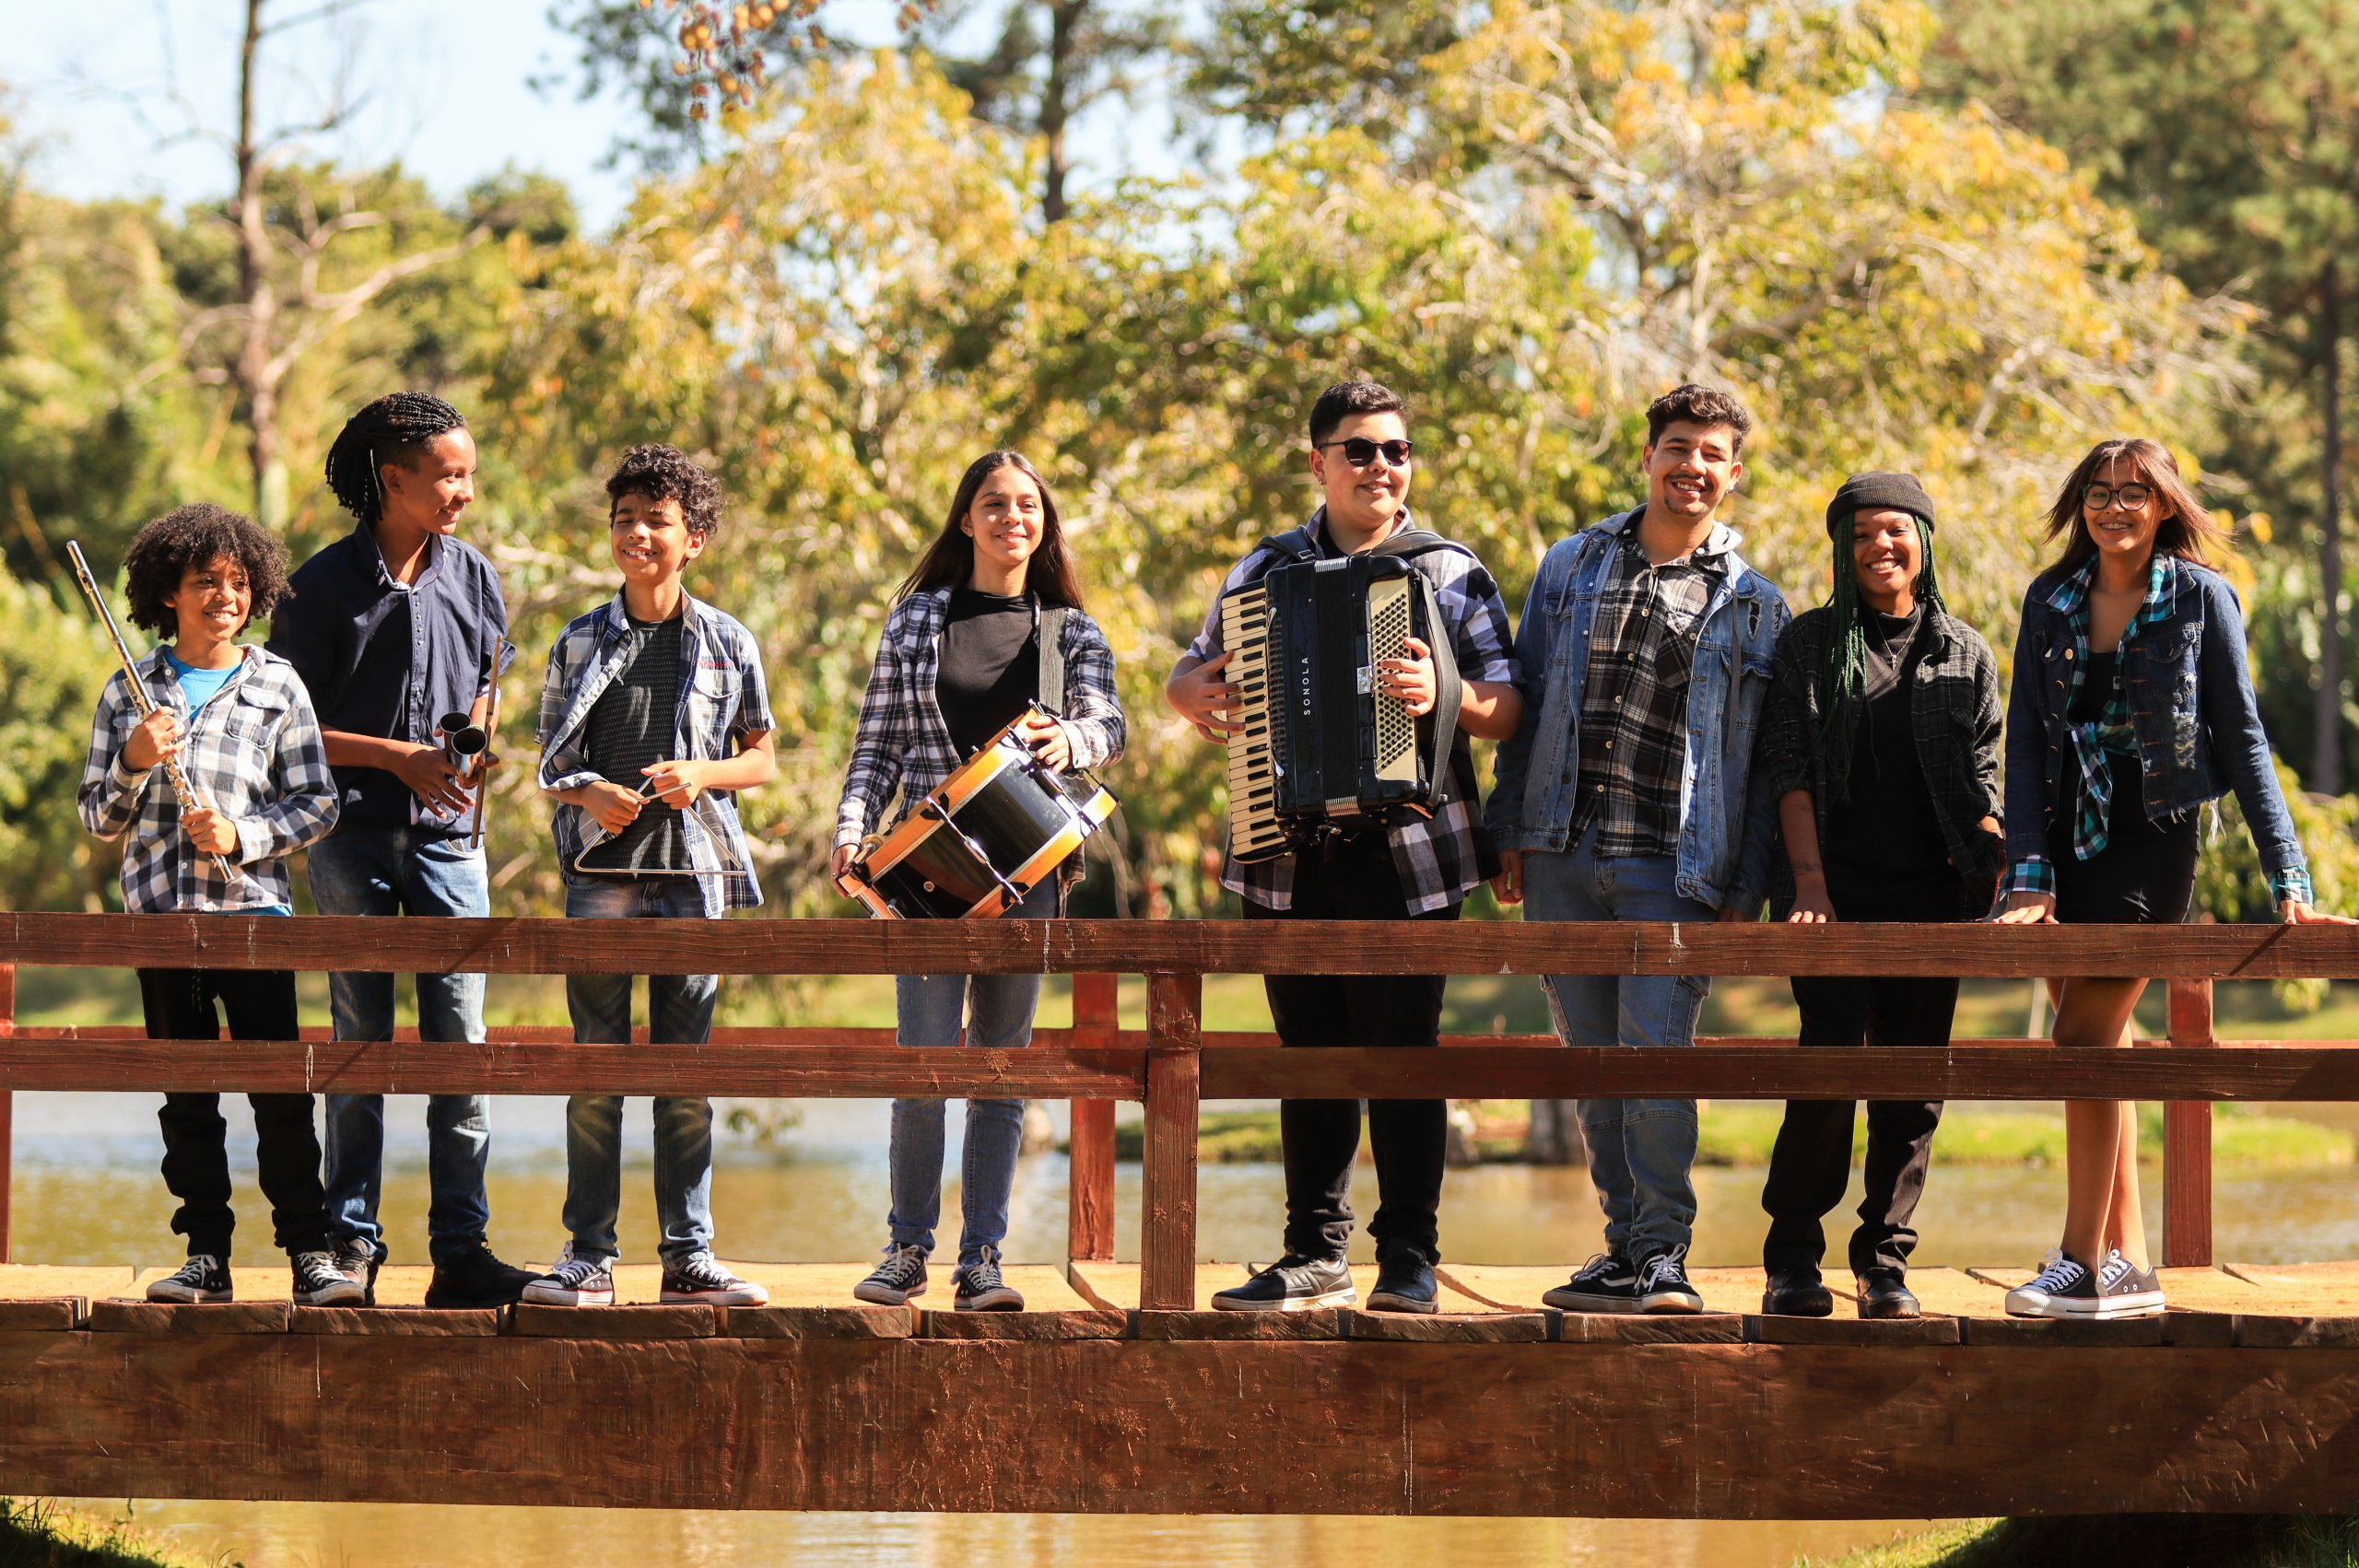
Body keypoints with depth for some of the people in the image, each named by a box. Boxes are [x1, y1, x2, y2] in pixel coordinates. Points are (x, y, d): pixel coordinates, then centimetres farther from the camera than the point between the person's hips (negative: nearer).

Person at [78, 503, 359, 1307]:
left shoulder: (276, 685, 5)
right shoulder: (130, 690, 9)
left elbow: (316, 805, 4)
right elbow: (98, 816, 10)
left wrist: (241, 835, -11)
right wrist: (134, 763, -8)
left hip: (253, 908, -2)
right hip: (160, 910, 2)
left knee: (280, 1090, -8)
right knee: (186, 1096, 5)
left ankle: (309, 1250, -3)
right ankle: (206, 1255, 10)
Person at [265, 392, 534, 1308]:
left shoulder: (471, 575, 8)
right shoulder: (326, 584, -3)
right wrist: (398, 759, -10)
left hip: (448, 833, 3)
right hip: (354, 840, -3)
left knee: (461, 1043, -2)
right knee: (361, 1045, 2)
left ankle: (460, 1250, 0)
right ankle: (351, 1243, 8)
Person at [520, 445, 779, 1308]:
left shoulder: (729, 644, 7)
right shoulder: (580, 643, 7)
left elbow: (763, 759, 11)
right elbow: (550, 767, 10)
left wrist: (703, 773, -8)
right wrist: (590, 792, -11)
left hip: (696, 866, 0)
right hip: (602, 870, 0)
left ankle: (688, 1256, 7)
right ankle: (589, 1255, 3)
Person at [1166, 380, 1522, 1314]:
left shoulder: (1451, 572, 4)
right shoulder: (1267, 571, 13)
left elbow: (1507, 707, -2)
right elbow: (1184, 680, 20)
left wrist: (1444, 694, -22)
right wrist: (1200, 697, -3)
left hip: (1407, 851, -3)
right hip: (1289, 856, 3)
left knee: (1401, 1055, -1)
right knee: (1310, 1057, 8)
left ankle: (1410, 1260, 5)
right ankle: (1316, 1255, 14)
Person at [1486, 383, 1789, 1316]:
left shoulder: (1752, 606, 6)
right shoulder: (1571, 567, 12)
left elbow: (1763, 757, 5)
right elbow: (1526, 703, 14)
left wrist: (1745, 887, -1)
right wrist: (1510, 835, 7)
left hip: (1673, 868, -3)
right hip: (1564, 855, 3)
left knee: (1656, 1049, -14)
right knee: (1592, 1060, 7)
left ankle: (1663, 1257, -6)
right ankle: (1628, 1246, 15)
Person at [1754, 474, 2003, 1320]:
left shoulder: (1967, 655, 12)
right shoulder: (1809, 643, 7)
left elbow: (1984, 785, 10)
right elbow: (1789, 767, 0)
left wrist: (1998, 872, -5)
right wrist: (1809, 881, -11)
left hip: (1931, 900, 2)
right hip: (1838, 894, -2)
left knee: (1913, 1083, 2)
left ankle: (1886, 1259, 10)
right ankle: (1793, 1260, -2)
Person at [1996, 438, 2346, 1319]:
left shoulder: (2200, 598, -3)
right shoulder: (2051, 602, 7)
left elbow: (2242, 736, -3)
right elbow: (2024, 739, 4)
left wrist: (2287, 879, -7)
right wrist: (2027, 872, -7)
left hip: (2150, 839, -4)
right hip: (2066, 839, 4)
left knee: (2084, 1037, -12)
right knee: (2103, 1050, 5)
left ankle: (2084, 1264, -10)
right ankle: (2128, 1264, 9)